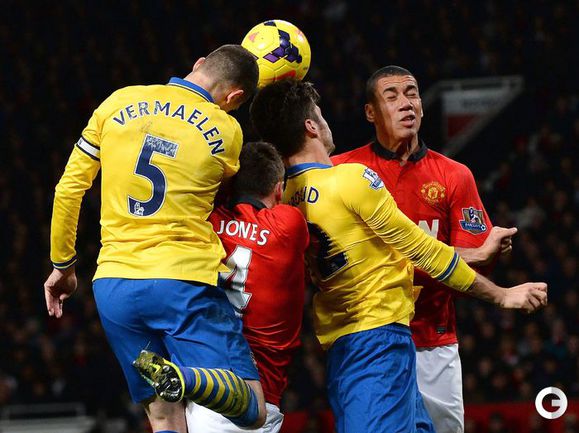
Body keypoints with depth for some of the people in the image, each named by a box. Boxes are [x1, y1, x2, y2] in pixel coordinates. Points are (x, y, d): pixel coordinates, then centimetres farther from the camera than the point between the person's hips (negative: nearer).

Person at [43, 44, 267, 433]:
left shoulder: (118, 103, 8)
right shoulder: (226, 131, 0)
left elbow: (69, 188, 11)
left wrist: (63, 264, 22)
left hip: (114, 284, 4)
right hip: (184, 281, -4)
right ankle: (179, 378, -32)